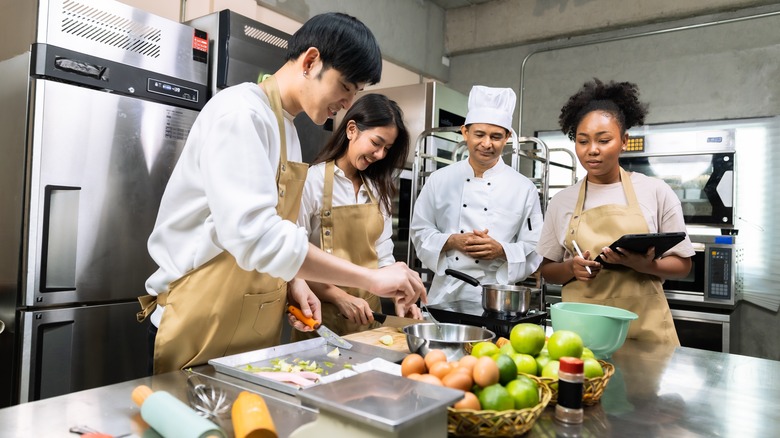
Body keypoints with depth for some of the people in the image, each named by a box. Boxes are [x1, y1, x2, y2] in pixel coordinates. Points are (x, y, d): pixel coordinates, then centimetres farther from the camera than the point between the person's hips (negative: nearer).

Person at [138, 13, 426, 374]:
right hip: (204, 325, -8)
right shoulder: (241, 113, -16)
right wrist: (371, 279, -26)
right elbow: (253, 233, -29)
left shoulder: (285, 127, 12)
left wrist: (293, 283, 0)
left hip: (252, 325, 9)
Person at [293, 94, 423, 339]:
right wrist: (341, 298, -20)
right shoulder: (312, 180, -12)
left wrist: (398, 297, -5)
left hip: (368, 315, 6)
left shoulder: (378, 189, 8)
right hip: (323, 317, -5)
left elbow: (382, 254, 9)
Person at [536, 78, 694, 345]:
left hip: (644, 327, 0)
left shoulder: (656, 192, 1)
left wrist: (643, 265, -17)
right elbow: (547, 270, 9)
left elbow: (682, 265, 3)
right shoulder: (562, 201, 5)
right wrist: (572, 268, -12)